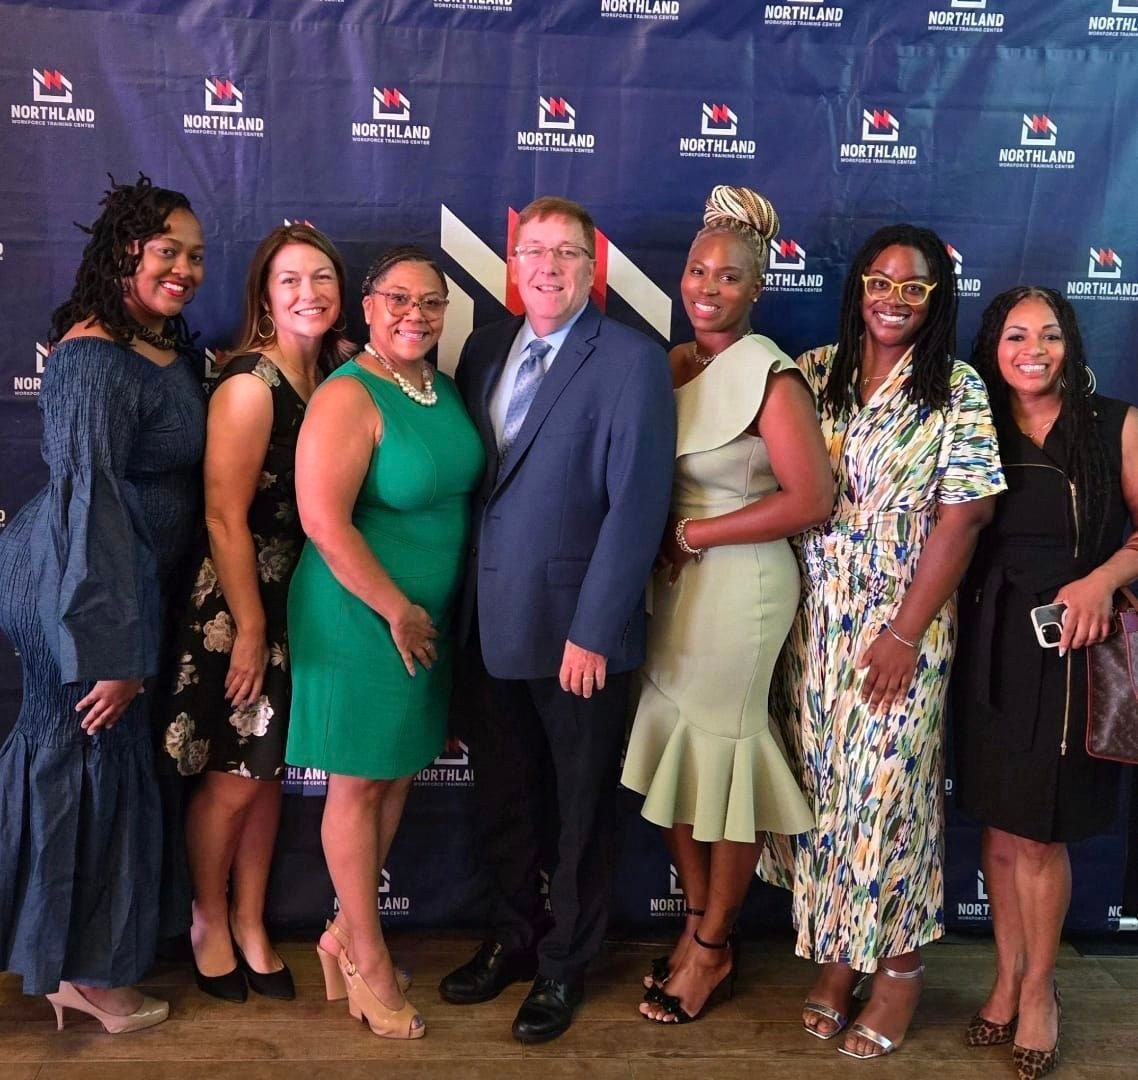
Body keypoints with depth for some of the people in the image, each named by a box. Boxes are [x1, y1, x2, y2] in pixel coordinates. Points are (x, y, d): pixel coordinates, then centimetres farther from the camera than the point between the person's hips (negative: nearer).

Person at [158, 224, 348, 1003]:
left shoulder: (333, 378, 3)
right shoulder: (250, 384, -18)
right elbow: (225, 517, -19)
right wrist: (249, 629, -16)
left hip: (300, 604, 7)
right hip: (235, 607, -6)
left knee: (270, 771, 16)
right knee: (232, 779, 7)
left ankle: (251, 925, 33)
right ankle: (208, 921, 31)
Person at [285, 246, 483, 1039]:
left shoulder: (444, 389, 6)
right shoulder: (348, 397, -17)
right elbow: (325, 522, -23)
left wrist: (430, 613, 9)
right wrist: (397, 611, -17)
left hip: (430, 618, 8)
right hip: (362, 618, -7)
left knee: (399, 779, 16)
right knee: (359, 785, 7)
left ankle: (347, 930, 35)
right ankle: (367, 956, 24)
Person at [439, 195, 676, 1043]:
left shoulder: (634, 361, -10)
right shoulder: (485, 348, 8)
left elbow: (636, 506, -15)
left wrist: (594, 632, -18)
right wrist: (460, 603, 4)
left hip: (577, 627, -5)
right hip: (492, 623, 6)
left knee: (581, 808, 13)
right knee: (502, 801, 18)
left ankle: (565, 965, 32)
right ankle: (515, 937, 40)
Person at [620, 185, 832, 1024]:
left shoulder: (770, 375, -14)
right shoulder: (674, 364, 7)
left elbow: (810, 499, -19)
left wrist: (690, 534, -15)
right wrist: (665, 548, -4)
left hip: (739, 585, -7)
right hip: (676, 580, 7)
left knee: (723, 757, 6)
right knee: (671, 754, 13)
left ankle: (714, 946, 26)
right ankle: (698, 925, 32)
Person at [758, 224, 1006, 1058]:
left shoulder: (957, 391, -5)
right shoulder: (815, 372, 5)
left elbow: (959, 520, -9)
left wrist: (905, 633, -13)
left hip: (902, 622, -3)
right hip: (815, 618, 3)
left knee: (886, 785, 2)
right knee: (823, 781, 9)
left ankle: (899, 966, 21)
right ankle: (833, 953, 27)